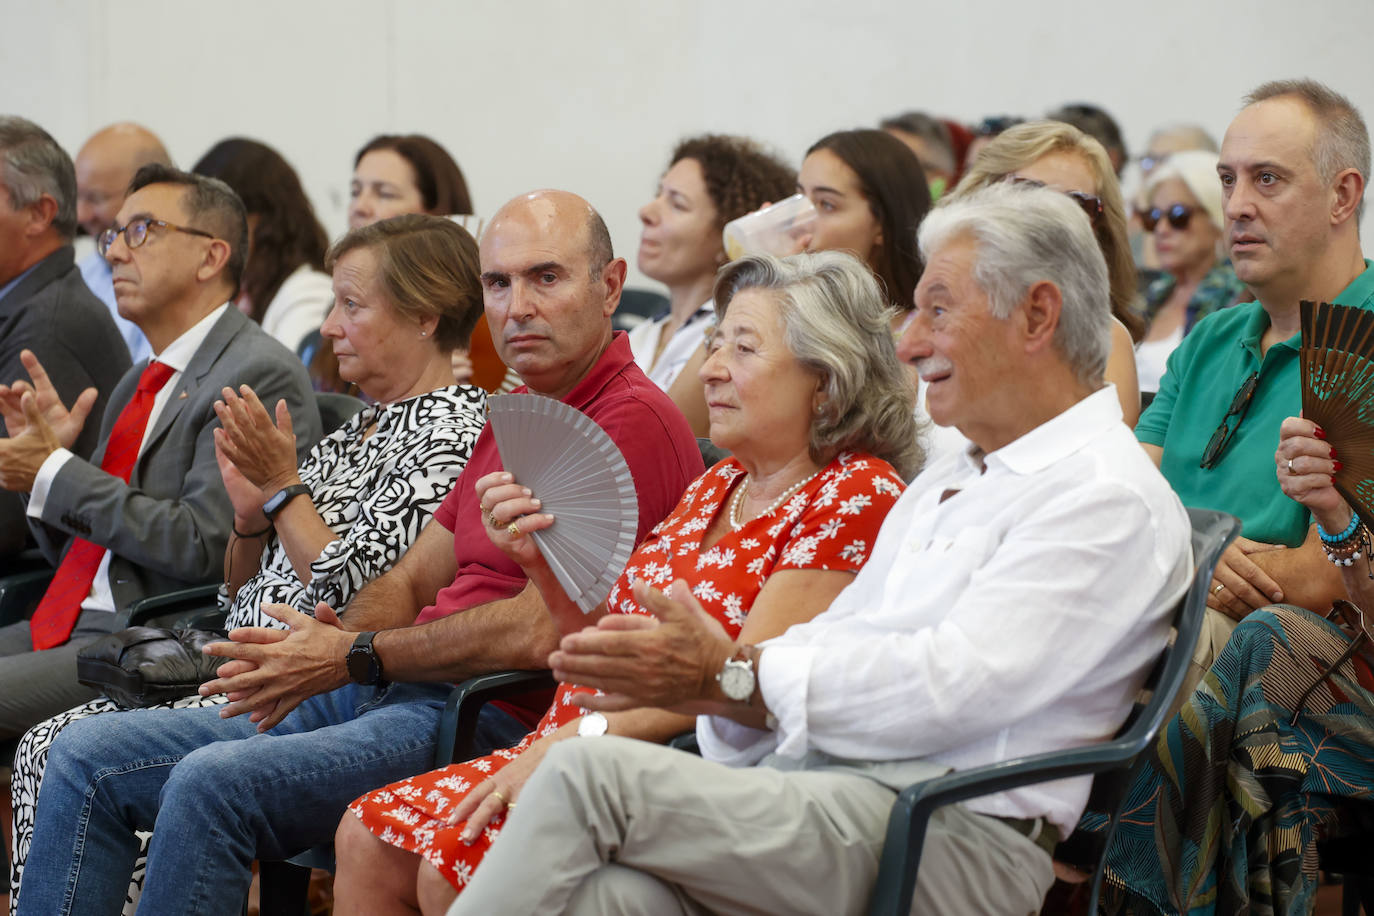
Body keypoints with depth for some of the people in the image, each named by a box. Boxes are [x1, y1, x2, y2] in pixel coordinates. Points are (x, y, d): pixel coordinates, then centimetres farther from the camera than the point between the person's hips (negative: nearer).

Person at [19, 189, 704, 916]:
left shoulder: (634, 421, -11)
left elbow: (538, 631, -19)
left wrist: (355, 658, -9)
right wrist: (317, 653, -1)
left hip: (481, 718, -10)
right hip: (381, 696, 10)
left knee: (213, 781, -29)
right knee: (87, 755, 2)